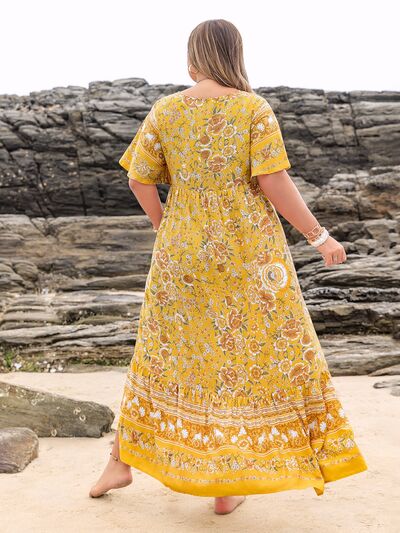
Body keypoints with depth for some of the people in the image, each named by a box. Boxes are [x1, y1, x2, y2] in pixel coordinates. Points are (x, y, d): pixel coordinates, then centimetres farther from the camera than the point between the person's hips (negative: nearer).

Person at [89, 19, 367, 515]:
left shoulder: (165, 109, 0)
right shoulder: (255, 108, -8)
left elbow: (139, 180, 1)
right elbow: (274, 182, -15)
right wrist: (320, 237, -5)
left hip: (183, 254, 3)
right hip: (247, 254, -3)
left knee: (166, 353, 19)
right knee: (245, 359, 9)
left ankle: (121, 461, 28)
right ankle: (224, 485, 15)